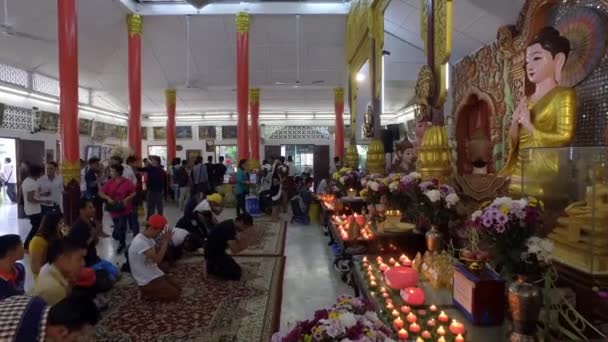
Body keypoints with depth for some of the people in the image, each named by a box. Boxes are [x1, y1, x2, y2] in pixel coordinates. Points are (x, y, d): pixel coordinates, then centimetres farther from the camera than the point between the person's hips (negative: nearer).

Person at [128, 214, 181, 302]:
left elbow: (158, 252, 10)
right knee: (175, 295, -10)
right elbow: (157, 259, -30)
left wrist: (163, 242, -7)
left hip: (155, 275, 9)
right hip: (147, 281, -9)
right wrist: (165, 242, -22)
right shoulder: (140, 242, -27)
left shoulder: (149, 238, 4)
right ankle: (148, 295, 3)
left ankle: (150, 292, 16)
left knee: (177, 290, 12)